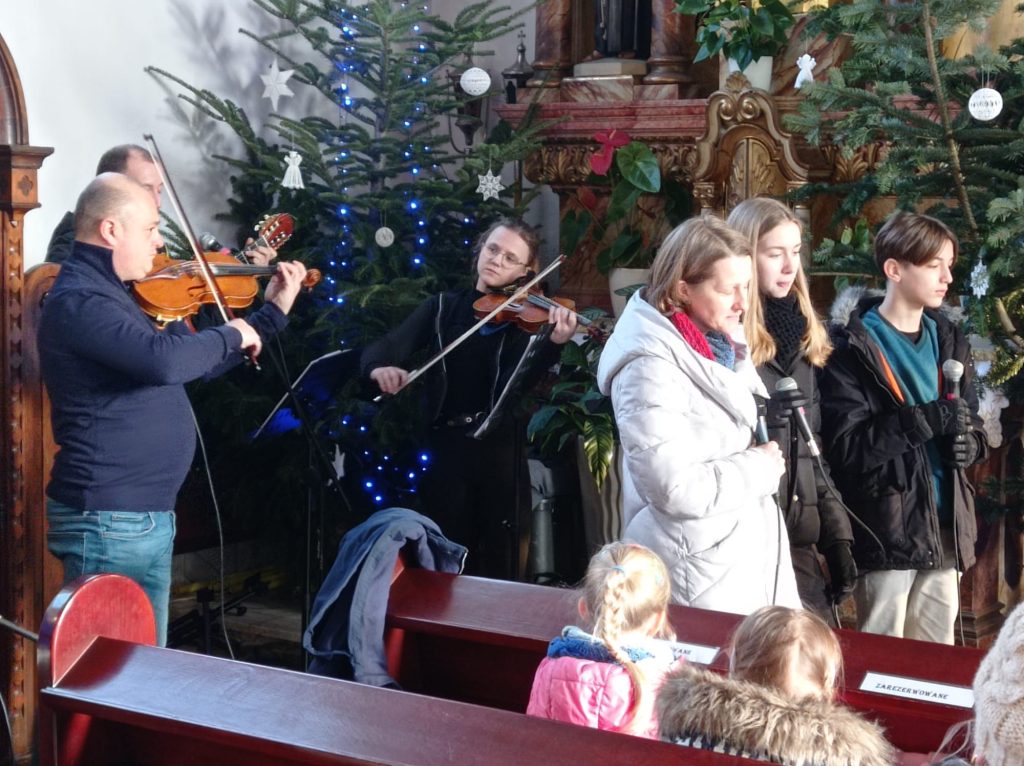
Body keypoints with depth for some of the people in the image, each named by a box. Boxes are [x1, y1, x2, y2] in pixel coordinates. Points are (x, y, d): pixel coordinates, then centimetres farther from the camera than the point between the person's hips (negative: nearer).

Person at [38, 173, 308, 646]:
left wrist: (273, 312, 22)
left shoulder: (112, 295, 16)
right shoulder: (79, 301, -17)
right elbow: (165, 361, -32)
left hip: (145, 517, 10)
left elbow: (194, 363, 24)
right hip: (110, 522, -10)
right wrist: (230, 335, -14)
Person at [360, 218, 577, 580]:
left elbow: (513, 385, -17)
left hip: (500, 449, -2)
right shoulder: (442, 307, 8)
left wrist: (553, 343, -35)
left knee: (500, 561, 4)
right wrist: (380, 366, -24)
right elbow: (381, 349, 1)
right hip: (446, 446, 2)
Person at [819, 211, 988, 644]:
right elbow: (845, 447, -16)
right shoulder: (853, 346, -8)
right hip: (887, 532, -6)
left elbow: (972, 425, 21)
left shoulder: (948, 340, 13)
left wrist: (970, 443, -3)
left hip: (946, 530, 6)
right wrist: (926, 420, -24)